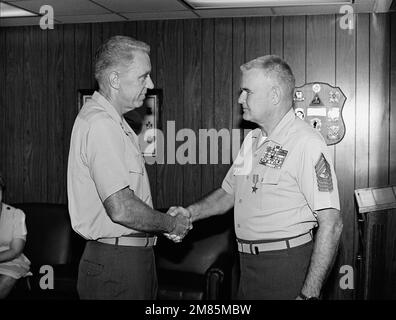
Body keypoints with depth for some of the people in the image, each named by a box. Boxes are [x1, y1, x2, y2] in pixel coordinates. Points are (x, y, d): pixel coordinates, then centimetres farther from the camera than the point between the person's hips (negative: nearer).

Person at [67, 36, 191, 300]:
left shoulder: (113, 122, 15)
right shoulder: (100, 124, -19)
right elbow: (121, 209, -26)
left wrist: (167, 222, 8)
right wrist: (172, 224, -11)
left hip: (134, 257, 10)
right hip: (115, 266, -10)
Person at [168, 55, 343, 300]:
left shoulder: (307, 143, -16)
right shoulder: (252, 140, 11)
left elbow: (331, 223, -20)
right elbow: (229, 193, 20)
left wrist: (309, 294, -23)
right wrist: (189, 213, 2)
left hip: (286, 265, -8)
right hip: (249, 264, 8)